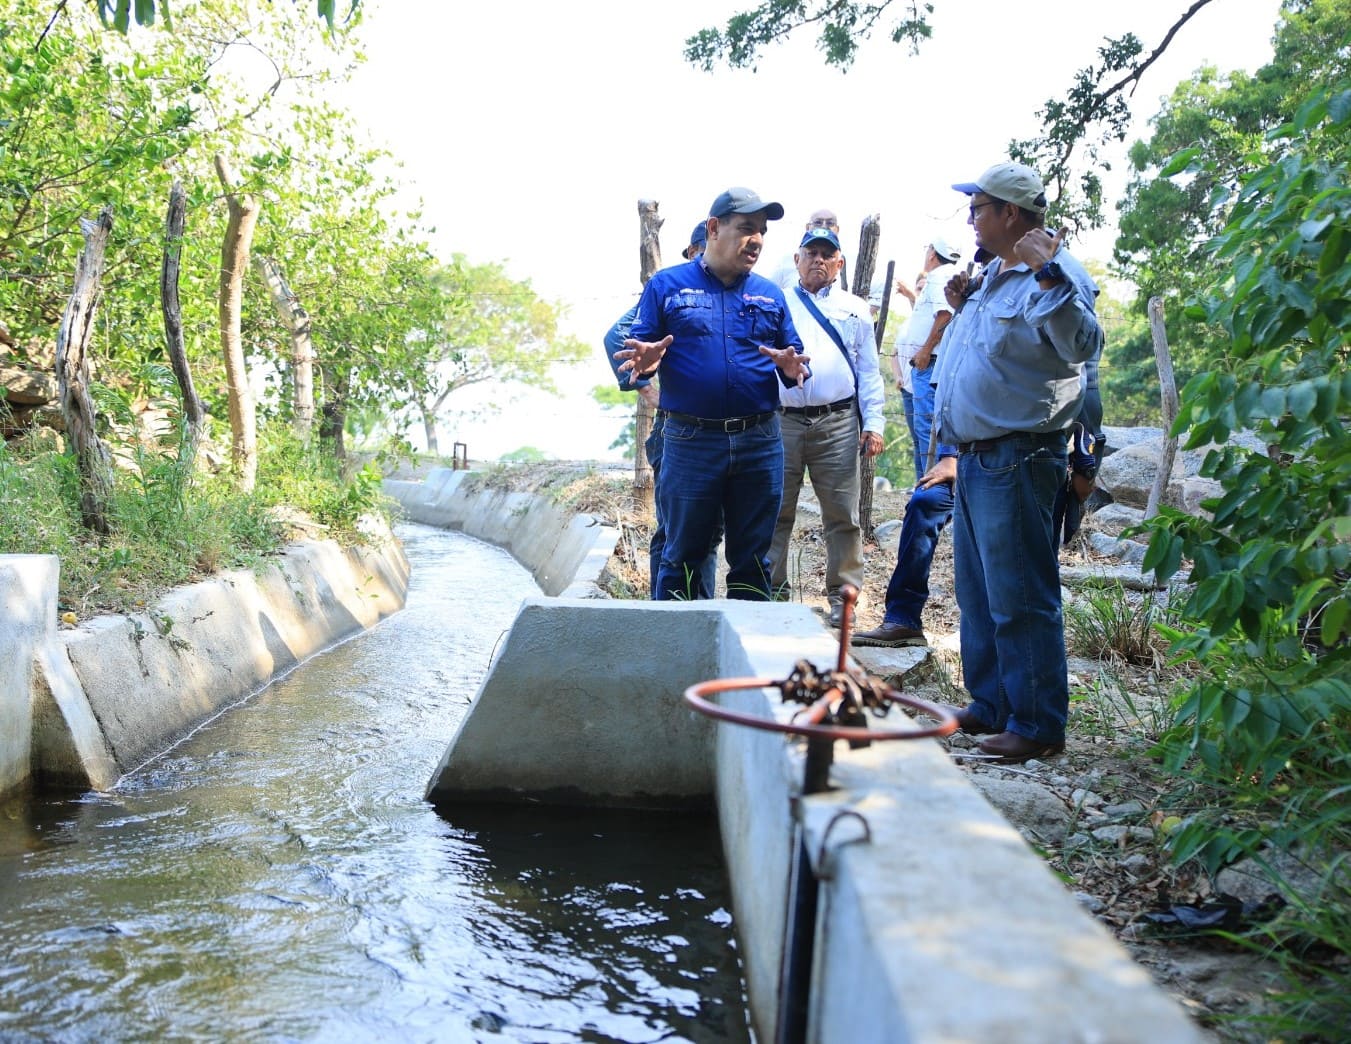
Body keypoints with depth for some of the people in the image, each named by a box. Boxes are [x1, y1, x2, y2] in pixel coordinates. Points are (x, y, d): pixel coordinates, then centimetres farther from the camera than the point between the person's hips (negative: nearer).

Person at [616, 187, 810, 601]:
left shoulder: (770, 294, 14)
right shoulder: (666, 285, 5)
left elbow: (792, 353, 14)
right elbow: (636, 348, 3)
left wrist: (792, 368, -10)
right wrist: (643, 363, -21)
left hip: (760, 443, 3)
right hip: (691, 441, -3)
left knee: (753, 561, 9)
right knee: (682, 559, 5)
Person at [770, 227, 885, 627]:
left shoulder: (855, 309, 16)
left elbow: (868, 371, 12)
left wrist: (874, 422, 3)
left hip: (837, 423, 0)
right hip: (782, 421, 0)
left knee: (842, 514, 1)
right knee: (775, 512, 3)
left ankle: (843, 596, 10)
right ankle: (773, 593, 13)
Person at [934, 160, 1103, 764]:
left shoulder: (1054, 274, -14)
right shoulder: (996, 274, 16)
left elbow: (1083, 344, -31)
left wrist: (1048, 274, -37)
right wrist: (965, 302, 18)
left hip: (1016, 459, -10)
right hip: (976, 458, 11)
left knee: (1020, 600, -4)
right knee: (977, 594, 17)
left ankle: (1039, 726, 7)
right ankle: (990, 707, 30)